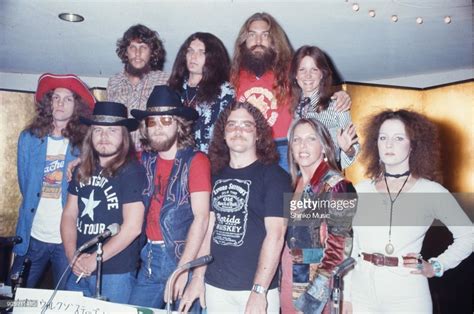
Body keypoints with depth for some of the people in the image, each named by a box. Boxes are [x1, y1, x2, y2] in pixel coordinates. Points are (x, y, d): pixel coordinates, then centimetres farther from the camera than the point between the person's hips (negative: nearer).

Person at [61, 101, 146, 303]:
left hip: (115, 274, -6)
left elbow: (132, 228, -17)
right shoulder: (82, 170, 7)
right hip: (78, 272, 6)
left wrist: (93, 260, -12)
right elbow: (69, 215, 9)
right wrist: (73, 256, -4)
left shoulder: (132, 171, -13)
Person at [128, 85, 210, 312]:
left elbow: (201, 218, -16)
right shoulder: (145, 160, 6)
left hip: (186, 258, -5)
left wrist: (182, 269, -19)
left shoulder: (195, 160, -10)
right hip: (150, 258, 5)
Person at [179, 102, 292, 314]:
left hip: (254, 288, -4)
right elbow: (208, 227, 10)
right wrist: (198, 278, 7)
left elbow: (275, 234, -15)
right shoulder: (217, 177, 7)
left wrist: (259, 291, -19)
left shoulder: (273, 175, -9)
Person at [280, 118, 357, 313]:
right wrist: (280, 280, 6)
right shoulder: (294, 182, 3)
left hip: (317, 292, -6)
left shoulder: (337, 187, -16)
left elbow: (337, 252, -19)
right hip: (287, 283, 6)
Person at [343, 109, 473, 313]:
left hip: (407, 296, -2)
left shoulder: (432, 192, -5)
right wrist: (346, 296, 4)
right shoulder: (360, 191, 1)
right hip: (362, 293, 2)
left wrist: (435, 267, -4)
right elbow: (349, 246, 4)